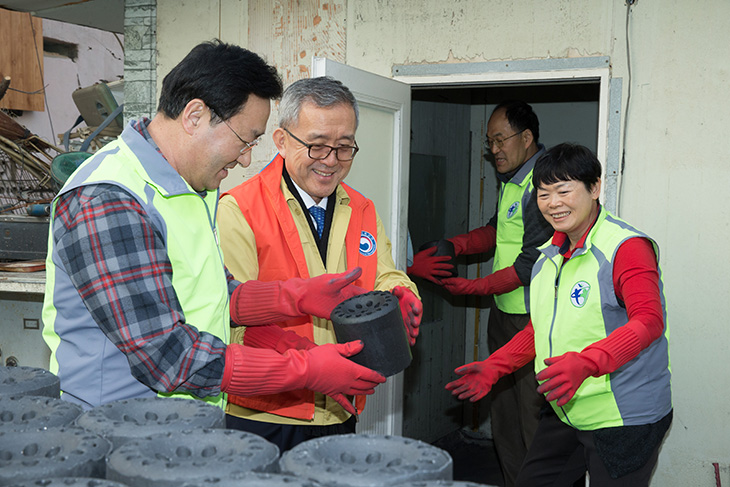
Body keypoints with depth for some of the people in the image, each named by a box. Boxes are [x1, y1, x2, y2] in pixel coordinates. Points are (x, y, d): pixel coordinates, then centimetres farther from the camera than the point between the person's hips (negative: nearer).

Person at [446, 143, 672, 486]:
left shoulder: (626, 246, -15)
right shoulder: (548, 255, 11)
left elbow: (648, 322, -26)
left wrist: (584, 362, -40)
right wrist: (492, 368, 10)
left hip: (624, 420, -8)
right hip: (564, 416, 8)